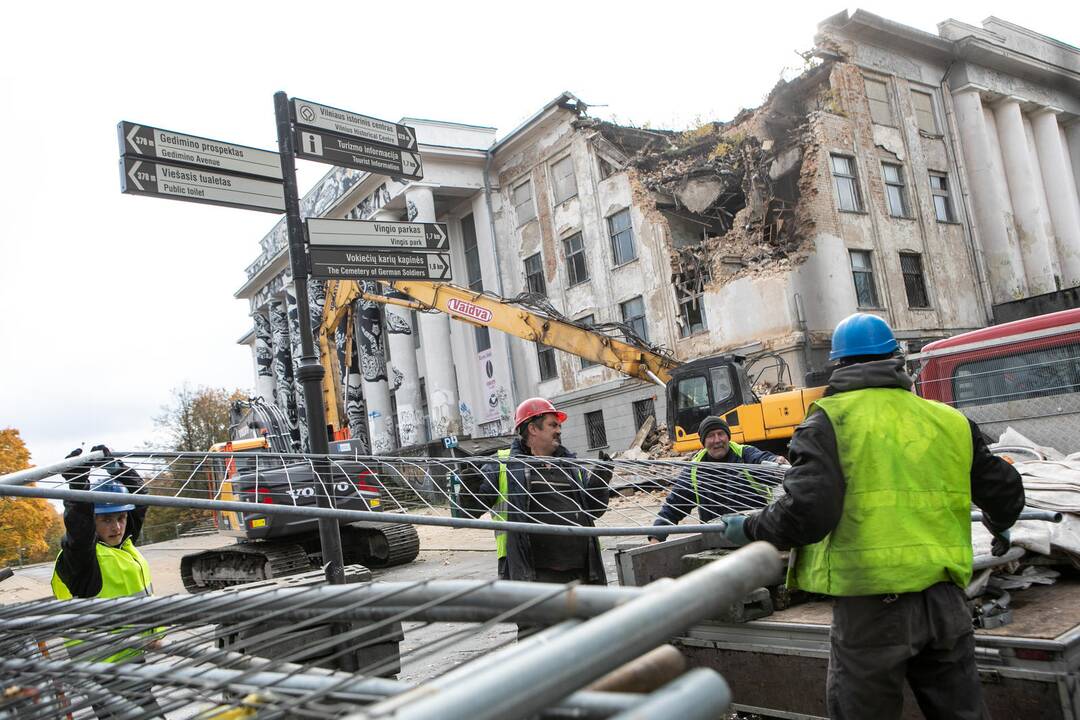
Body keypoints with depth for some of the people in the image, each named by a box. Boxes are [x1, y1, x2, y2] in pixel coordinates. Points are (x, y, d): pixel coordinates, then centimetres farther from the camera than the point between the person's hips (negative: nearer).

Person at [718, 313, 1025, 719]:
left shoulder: (828, 419, -7)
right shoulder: (949, 421, 8)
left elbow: (806, 514, -18)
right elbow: (1005, 490, 17)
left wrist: (750, 530, 1)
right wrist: (999, 526, 40)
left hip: (871, 601, -4)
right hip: (945, 599, 5)